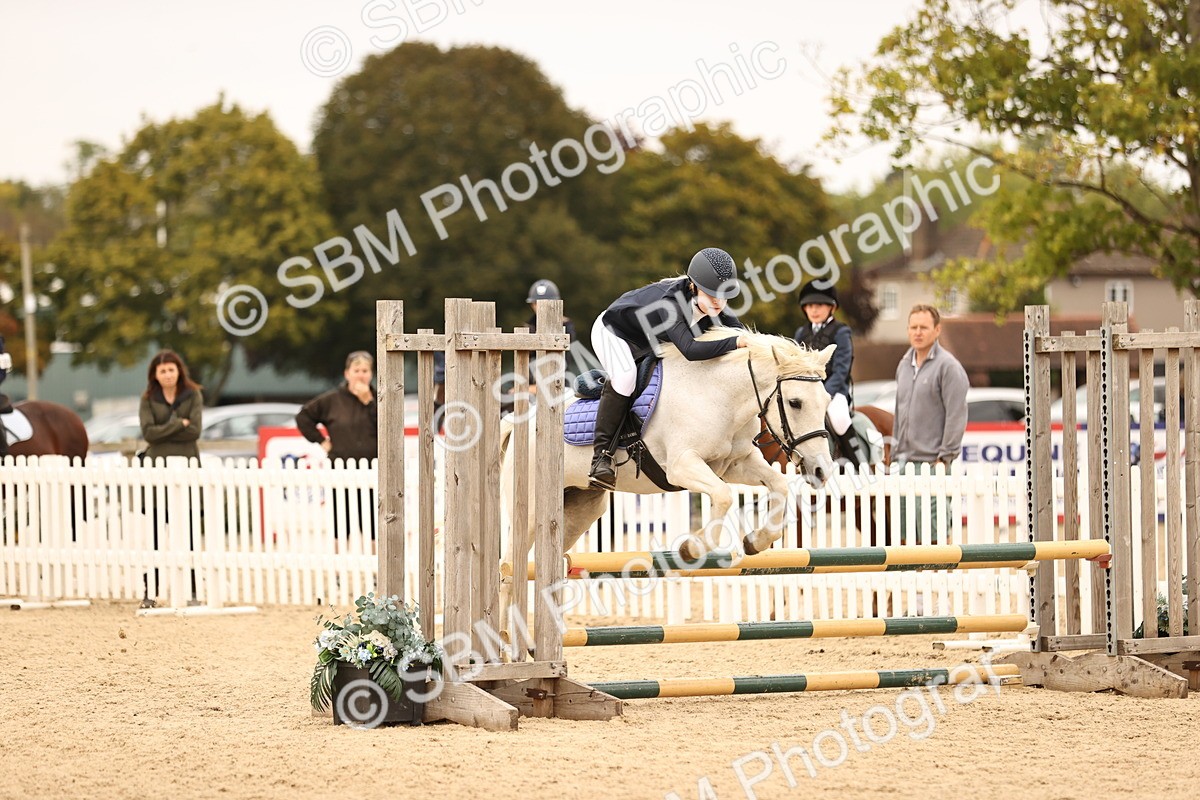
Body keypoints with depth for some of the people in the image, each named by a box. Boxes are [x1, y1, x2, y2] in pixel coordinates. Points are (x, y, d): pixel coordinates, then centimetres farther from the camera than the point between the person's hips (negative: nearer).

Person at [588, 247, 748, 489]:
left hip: (651, 344, 8)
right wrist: (736, 342, -59)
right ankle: (601, 457, -30)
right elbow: (690, 349, -56)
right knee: (625, 376, -32)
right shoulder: (670, 302, -43)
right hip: (613, 331, -8)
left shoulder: (716, 311, -21)